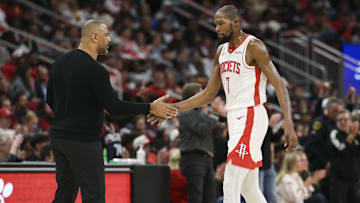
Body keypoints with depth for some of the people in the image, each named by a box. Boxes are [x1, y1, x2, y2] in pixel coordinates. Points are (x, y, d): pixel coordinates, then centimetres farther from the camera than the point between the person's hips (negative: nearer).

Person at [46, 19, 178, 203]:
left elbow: (50, 99, 19)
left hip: (58, 136, 9)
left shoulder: (60, 63, 10)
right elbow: (113, 106, -18)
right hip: (83, 141, -9)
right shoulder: (94, 69, -16)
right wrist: (150, 108, -13)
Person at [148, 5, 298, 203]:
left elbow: (278, 84, -17)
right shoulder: (222, 51, 15)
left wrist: (288, 123, -29)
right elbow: (209, 94, 19)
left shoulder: (253, 46, -10)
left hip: (251, 117, -8)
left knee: (231, 184, -13)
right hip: (234, 118, 8)